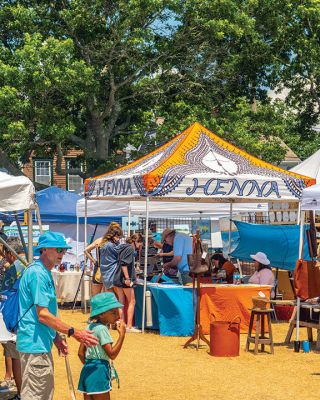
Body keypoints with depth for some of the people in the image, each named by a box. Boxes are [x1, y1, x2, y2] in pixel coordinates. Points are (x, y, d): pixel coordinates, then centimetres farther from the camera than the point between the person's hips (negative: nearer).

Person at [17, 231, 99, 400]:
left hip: (43, 344, 11)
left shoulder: (45, 273, 15)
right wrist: (73, 332, -20)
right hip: (35, 346, -11)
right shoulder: (37, 273, -18)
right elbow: (42, 315, -22)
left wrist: (56, 337, 19)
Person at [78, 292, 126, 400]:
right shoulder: (102, 329, -15)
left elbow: (81, 353, 14)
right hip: (99, 372, -9)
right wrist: (122, 334, -20)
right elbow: (112, 354, -20)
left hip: (87, 370, 9)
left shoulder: (89, 327, 12)